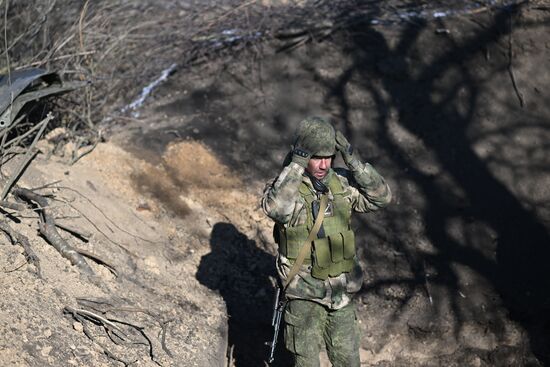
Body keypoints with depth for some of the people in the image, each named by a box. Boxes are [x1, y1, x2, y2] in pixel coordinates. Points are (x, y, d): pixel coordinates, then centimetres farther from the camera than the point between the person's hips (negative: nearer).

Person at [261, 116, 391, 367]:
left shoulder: (342, 183, -2)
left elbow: (381, 197, -10)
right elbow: (275, 207, -38)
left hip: (342, 292, 4)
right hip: (305, 294, -4)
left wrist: (352, 160, -19)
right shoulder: (285, 186, -15)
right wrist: (298, 162, -34)